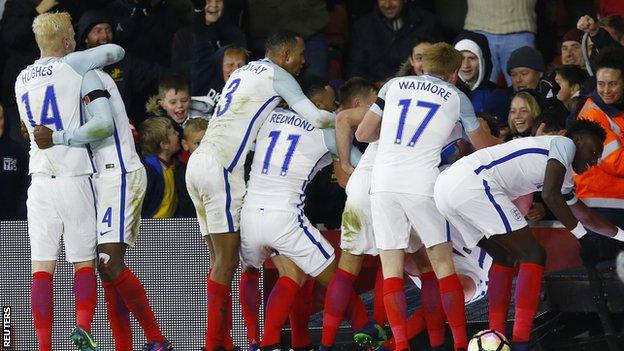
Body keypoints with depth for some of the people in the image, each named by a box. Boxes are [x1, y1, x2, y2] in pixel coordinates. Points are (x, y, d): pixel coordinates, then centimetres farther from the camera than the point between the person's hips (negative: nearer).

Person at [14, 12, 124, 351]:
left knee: (42, 269, 0)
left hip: (40, 179, 4)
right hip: (74, 176, -4)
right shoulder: (72, 66, -4)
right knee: (84, 263, 2)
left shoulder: (22, 80, 14)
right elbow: (116, 51, 5)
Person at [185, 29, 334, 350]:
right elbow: (316, 118, -5)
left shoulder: (243, 72, 24)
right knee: (227, 259, -8)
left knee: (222, 257, 9)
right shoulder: (277, 75, -1)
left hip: (199, 164, 9)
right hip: (219, 167, -9)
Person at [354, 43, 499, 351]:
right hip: (422, 184, -1)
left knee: (391, 268, 3)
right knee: (443, 264, 8)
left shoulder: (394, 85, 15)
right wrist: (503, 143, 47)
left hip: (383, 184, 1)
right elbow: (483, 145, 25)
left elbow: (363, 134, 17)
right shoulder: (457, 98, 12)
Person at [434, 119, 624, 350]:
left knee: (505, 257, 23)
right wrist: (581, 234, -2)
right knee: (533, 255, -5)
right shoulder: (565, 144, 6)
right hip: (473, 184, -10)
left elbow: (584, 215, 46)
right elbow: (550, 194, -9)